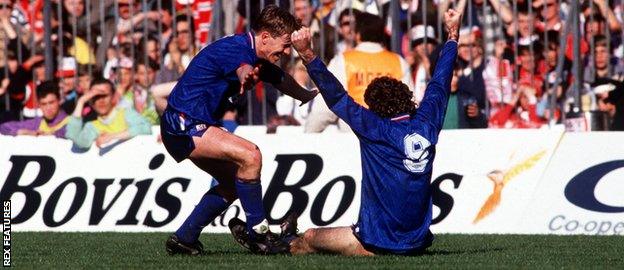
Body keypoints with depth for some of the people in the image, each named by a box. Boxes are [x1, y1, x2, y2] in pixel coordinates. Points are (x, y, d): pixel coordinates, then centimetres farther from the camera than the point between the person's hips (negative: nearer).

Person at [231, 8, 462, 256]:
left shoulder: (376, 129, -13)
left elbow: (336, 96, -14)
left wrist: (307, 54, -12)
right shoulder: (426, 123, 2)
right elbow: (440, 83, 17)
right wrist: (453, 36, 31)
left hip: (378, 244, -7)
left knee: (309, 238, 17)